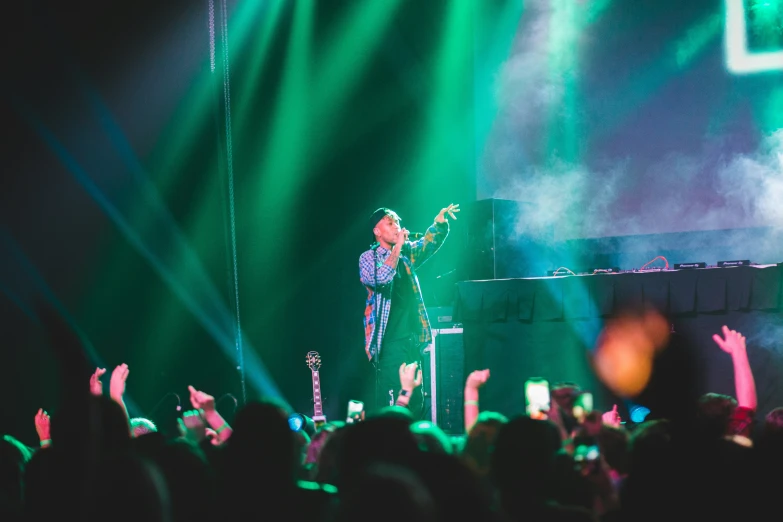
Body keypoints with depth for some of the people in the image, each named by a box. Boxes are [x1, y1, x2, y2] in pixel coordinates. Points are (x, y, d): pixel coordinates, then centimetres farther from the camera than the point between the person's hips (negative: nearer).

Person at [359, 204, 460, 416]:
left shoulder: (407, 253, 15)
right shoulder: (368, 258, -2)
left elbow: (427, 244, 1)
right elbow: (381, 278, -21)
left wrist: (439, 224, -18)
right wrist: (397, 247, -20)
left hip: (413, 337, 6)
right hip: (390, 340, -6)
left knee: (415, 399, 7)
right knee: (390, 401, -11)